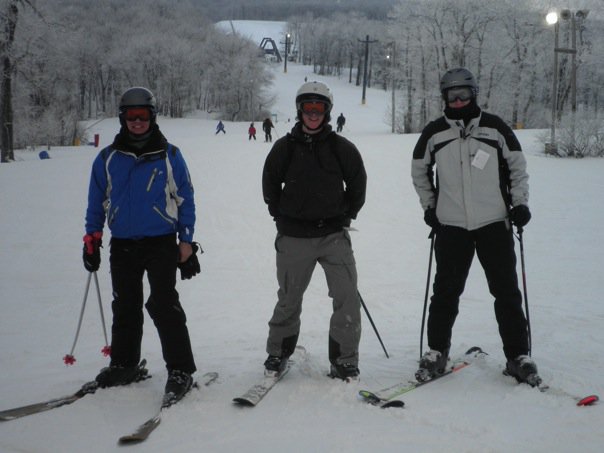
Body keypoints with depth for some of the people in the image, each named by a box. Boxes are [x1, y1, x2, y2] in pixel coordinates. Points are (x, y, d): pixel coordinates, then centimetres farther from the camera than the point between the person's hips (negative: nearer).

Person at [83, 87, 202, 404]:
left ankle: (180, 369, -3)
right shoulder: (108, 158, 6)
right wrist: (91, 239, 6)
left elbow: (185, 200, 4)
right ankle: (124, 365, 25)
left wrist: (186, 242, -1)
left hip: (161, 243, -3)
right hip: (122, 245, 3)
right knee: (125, 308, 11)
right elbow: (96, 202, 13)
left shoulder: (169, 155, 1)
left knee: (164, 305, -11)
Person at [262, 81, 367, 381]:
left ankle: (344, 360, 6)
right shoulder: (284, 147, 1)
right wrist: (281, 215, 9)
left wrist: (346, 215, 8)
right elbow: (270, 184, 13)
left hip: (333, 235, 0)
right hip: (293, 237, 0)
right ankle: (277, 354, 30)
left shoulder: (341, 148, 0)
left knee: (347, 298, -7)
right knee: (288, 299, 12)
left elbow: (358, 184, 11)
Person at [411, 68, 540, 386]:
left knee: (507, 291, 2)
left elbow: (517, 166, 9)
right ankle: (436, 351, 17)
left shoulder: (495, 128, 1)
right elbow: (419, 171, 18)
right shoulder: (434, 133, 3)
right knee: (446, 291, 4)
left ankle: (518, 356, 12)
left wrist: (519, 203, -1)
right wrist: (429, 206, 11)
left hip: (494, 223, 0)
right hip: (451, 226, 0)